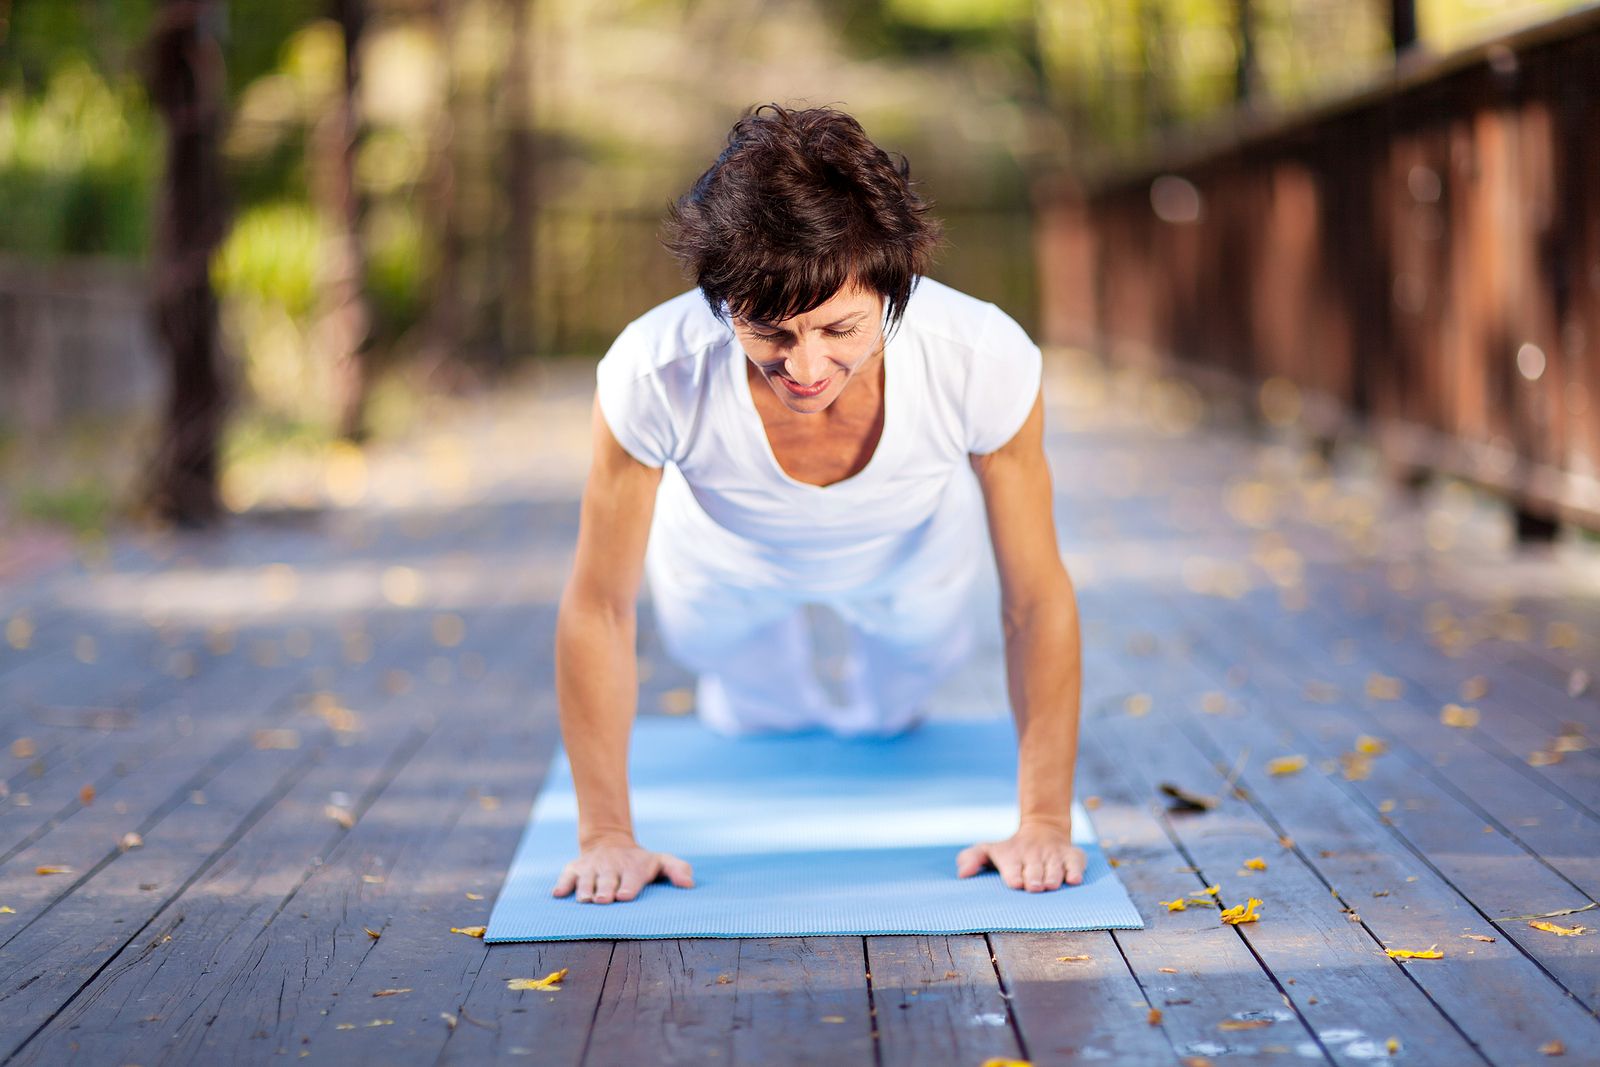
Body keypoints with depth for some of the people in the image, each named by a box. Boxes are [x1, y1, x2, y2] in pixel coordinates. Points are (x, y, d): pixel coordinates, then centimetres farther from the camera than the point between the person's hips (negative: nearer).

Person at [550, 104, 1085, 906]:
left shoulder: (985, 363, -43)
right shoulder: (650, 375, -44)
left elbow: (1038, 601, -27)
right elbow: (597, 611, -28)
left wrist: (1044, 824, -24)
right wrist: (605, 836, -25)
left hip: (910, 550, 0)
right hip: (730, 556, 0)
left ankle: (886, 710, 64)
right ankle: (762, 702, 64)